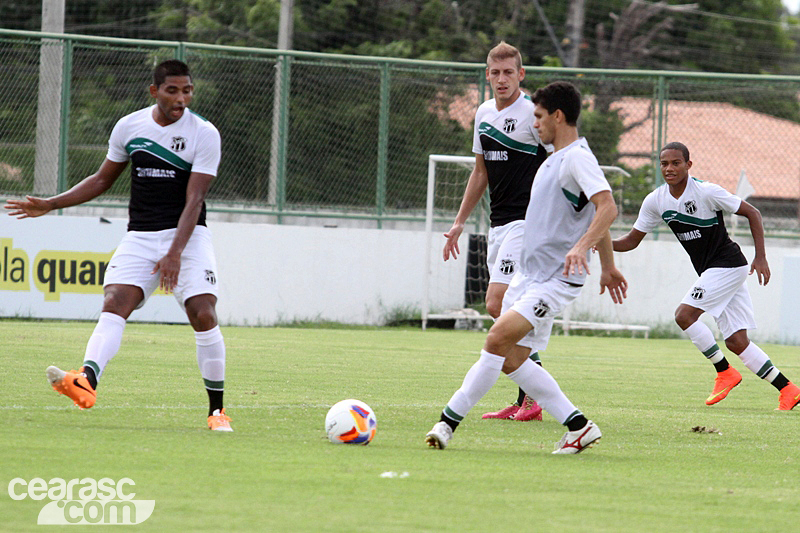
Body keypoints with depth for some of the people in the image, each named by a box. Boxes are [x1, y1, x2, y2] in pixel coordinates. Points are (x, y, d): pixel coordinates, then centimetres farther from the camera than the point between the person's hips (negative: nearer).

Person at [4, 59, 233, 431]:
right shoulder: (129, 127, 5)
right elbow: (102, 179, 19)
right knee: (114, 303, -20)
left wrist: (175, 253, -25)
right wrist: (51, 204, 13)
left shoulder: (204, 134, -7)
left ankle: (217, 410, -6)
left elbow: (193, 201, -14)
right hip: (139, 236, 3)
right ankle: (86, 382, -42)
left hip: (187, 235, -3)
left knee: (203, 314, -17)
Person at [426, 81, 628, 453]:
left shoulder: (578, 157, -13)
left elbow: (607, 207, -26)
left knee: (498, 339, -22)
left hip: (556, 280, -10)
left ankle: (449, 420, -19)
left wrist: (582, 245, -41)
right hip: (528, 275, 10)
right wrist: (608, 267, 33)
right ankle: (578, 426, 10)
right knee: (511, 361, 4)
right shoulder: (554, 160, 18)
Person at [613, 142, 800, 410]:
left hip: (728, 265, -7)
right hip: (710, 271, 7)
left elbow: (752, 213, -9)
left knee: (684, 315, -18)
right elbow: (632, 240, 8)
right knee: (736, 342, 3)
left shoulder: (706, 192, -17)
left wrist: (760, 257, -12)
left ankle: (724, 372, -5)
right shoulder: (655, 201, 2)